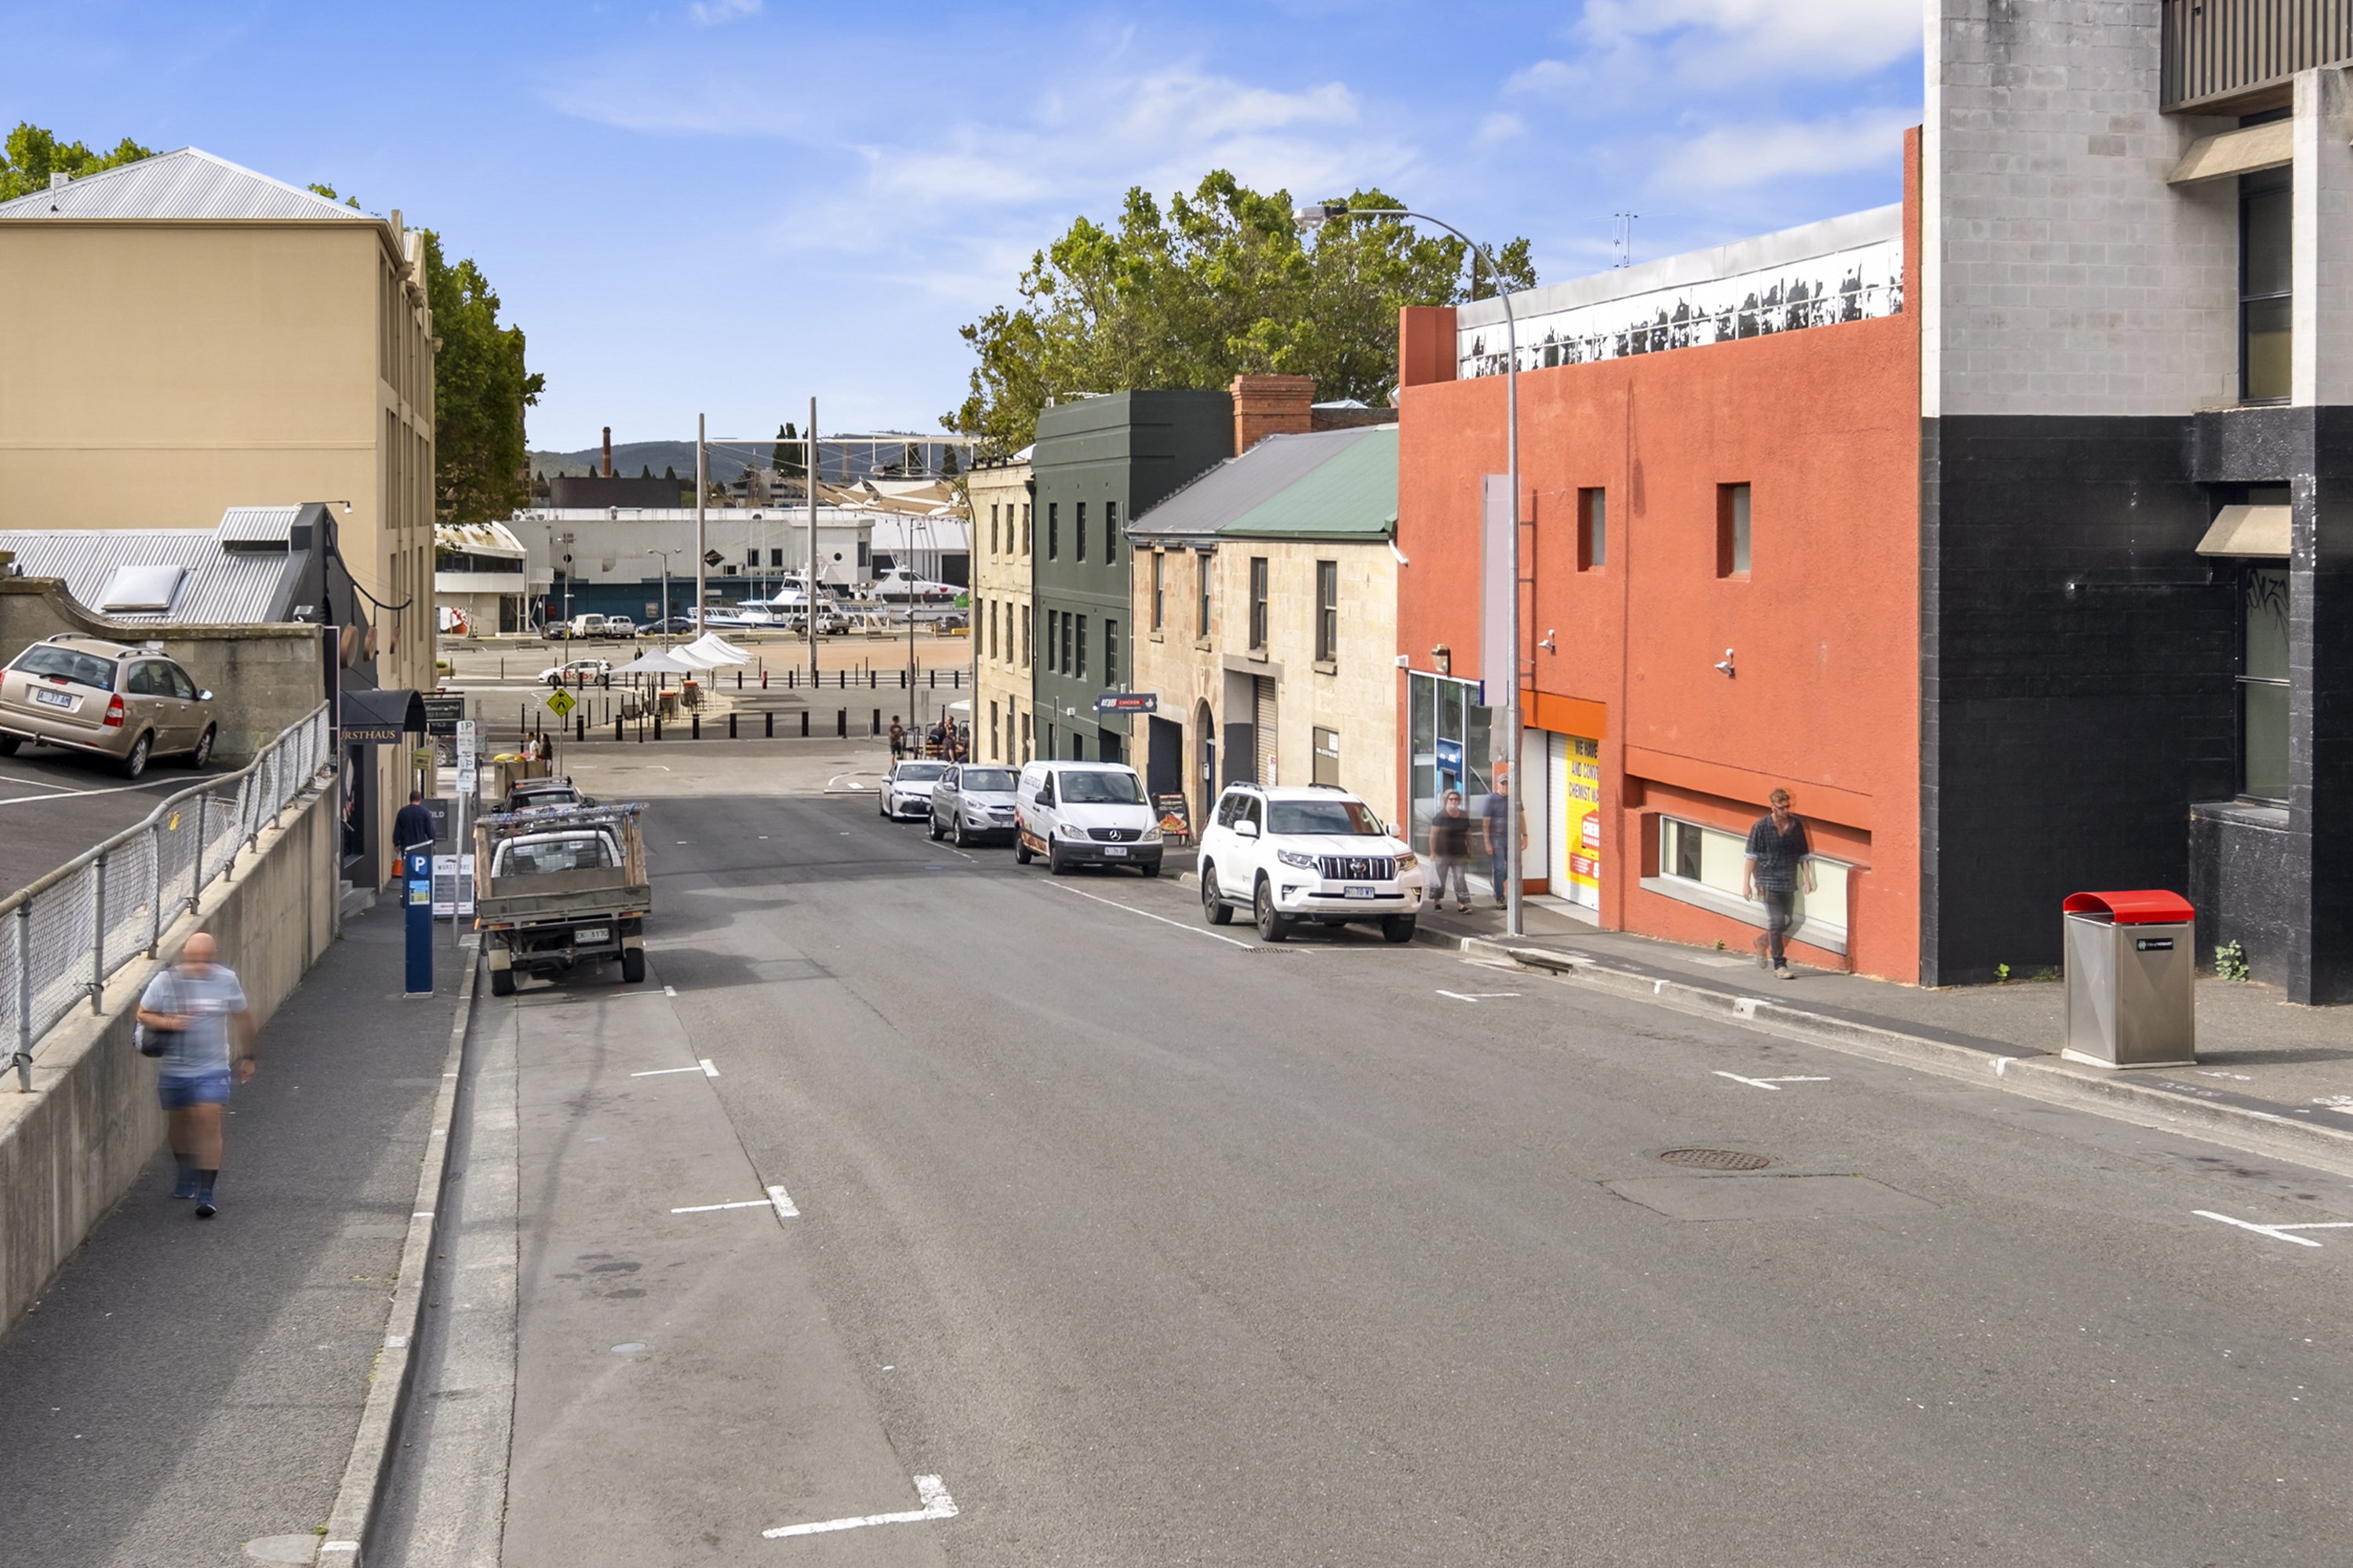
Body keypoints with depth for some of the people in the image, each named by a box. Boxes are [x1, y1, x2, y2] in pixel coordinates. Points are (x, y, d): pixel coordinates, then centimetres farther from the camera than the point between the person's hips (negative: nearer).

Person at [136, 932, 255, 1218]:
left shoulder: (226, 980, -2)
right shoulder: (165, 981, -6)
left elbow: (242, 1018, 11)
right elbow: (143, 1014, 0)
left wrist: (247, 1057, 16)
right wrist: (167, 1023, -20)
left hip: (212, 1069, -1)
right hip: (173, 1068, 1)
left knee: (209, 1124, -13)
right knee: (180, 1123, 15)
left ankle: (205, 1193, -13)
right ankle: (187, 1175, 41)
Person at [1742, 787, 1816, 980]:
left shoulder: (1796, 825, 3)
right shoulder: (1762, 827, -8)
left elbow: (1804, 855, 10)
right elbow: (1751, 856, -5)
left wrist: (1808, 879, 5)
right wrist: (1746, 883, -8)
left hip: (1789, 883, 5)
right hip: (1769, 882, -5)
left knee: (1788, 921, 11)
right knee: (1776, 922, -8)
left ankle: (1763, 942, 38)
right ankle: (1779, 964, 0)